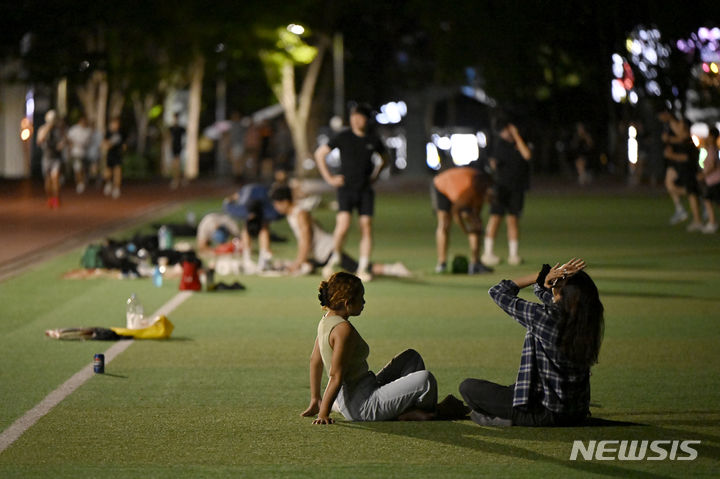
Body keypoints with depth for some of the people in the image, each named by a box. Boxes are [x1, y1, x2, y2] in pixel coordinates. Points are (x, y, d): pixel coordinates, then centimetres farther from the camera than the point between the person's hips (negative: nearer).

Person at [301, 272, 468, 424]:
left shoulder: (326, 320, 8)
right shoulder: (344, 329, -23)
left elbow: (315, 360, 17)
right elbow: (336, 376, -23)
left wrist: (315, 400, 23)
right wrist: (323, 414, -19)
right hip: (362, 406, -11)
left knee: (412, 357, 21)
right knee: (425, 379, -22)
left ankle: (408, 410, 7)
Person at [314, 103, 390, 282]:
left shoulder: (373, 140, 6)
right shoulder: (343, 137, -1)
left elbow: (384, 158, 26)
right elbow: (319, 154, 6)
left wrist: (375, 176, 13)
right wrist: (329, 178, 2)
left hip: (366, 190, 3)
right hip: (346, 188, -3)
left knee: (366, 228, -3)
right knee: (343, 225, -18)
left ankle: (363, 268, 4)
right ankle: (336, 257, 8)